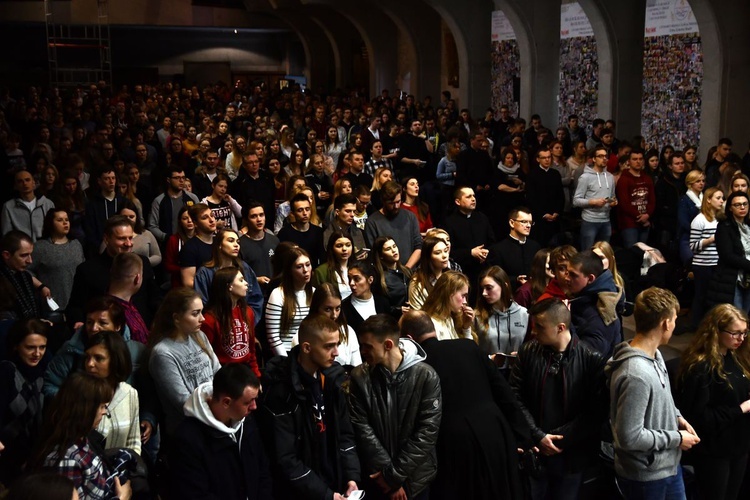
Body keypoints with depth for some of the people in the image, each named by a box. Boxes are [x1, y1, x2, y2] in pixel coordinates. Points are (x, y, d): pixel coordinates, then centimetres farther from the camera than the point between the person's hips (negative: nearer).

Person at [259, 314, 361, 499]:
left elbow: (345, 433, 6)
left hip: (335, 484, 6)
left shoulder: (332, 378, -1)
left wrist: (352, 476, -5)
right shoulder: (280, 390, -21)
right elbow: (285, 460, -20)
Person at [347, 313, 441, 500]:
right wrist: (387, 472, -13)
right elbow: (362, 428, -7)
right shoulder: (359, 377, -5)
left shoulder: (426, 376, -10)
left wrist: (395, 475, -13)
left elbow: (428, 431, -12)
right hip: (376, 478, 1)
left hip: (415, 478, -1)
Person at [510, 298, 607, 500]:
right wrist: (538, 436, -12)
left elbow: (596, 412, -10)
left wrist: (559, 439, -13)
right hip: (533, 452, 2)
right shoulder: (528, 352, -3)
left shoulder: (591, 360, -10)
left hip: (572, 455, -1)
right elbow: (516, 398, -2)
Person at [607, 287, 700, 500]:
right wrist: (677, 439, -18)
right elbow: (630, 437, -29)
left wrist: (676, 417, 1)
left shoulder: (654, 354, 0)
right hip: (645, 476, -9)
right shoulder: (636, 375, -31)